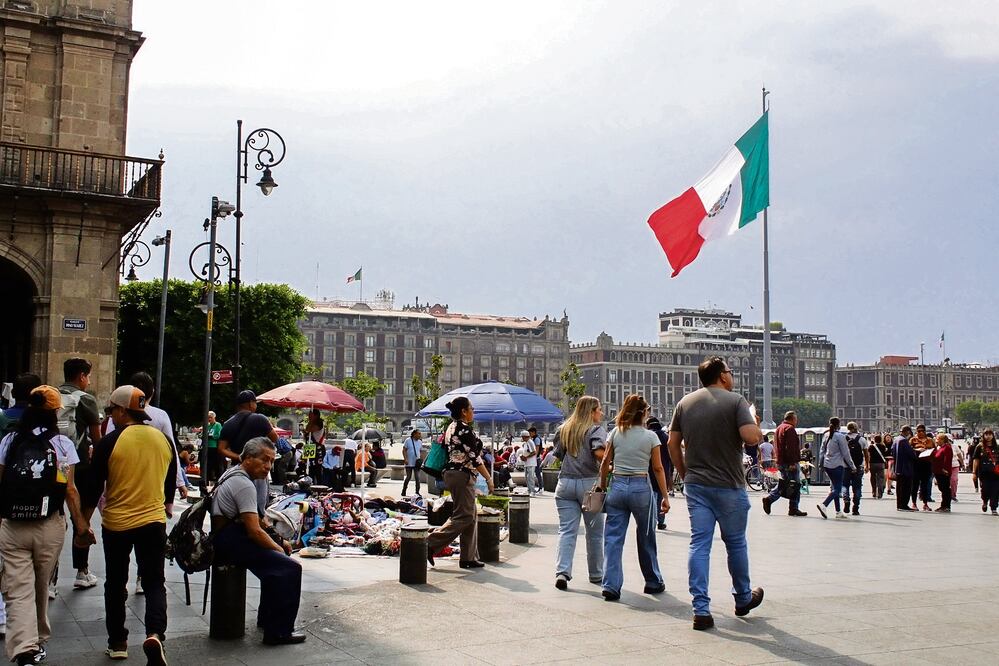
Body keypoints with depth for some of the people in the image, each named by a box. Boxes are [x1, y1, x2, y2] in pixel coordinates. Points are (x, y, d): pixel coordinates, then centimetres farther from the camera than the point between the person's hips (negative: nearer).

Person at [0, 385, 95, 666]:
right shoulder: (62, 443, -2)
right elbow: (69, 489, -5)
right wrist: (81, 524, 0)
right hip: (49, 527, 0)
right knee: (40, 588, 18)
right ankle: (38, 641, 33)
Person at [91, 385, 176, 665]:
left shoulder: (109, 442, -11)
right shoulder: (163, 439, 1)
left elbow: (95, 485, -6)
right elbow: (171, 481, 13)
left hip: (116, 523, -2)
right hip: (154, 520, 2)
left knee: (116, 583, 15)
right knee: (154, 582, 7)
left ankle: (117, 642, 22)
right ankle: (155, 633, -15)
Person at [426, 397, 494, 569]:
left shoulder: (451, 427, 14)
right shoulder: (465, 429, -16)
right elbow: (474, 458, -18)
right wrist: (488, 479, -11)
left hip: (451, 472, 10)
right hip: (463, 475, -10)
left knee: (470, 516, 12)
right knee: (464, 516, -7)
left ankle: (469, 558, 14)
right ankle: (430, 544, -10)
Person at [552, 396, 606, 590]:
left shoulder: (563, 430, 14)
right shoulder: (596, 430, -4)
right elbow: (599, 452, -20)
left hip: (565, 484, 4)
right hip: (589, 483, -4)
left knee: (566, 530, 0)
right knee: (594, 532, 10)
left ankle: (562, 572, -14)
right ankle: (596, 574, 20)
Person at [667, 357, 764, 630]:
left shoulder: (685, 402, 7)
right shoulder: (735, 401, -8)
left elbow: (673, 444, 7)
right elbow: (752, 436, -20)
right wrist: (755, 420, 2)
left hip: (695, 485, 4)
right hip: (729, 485, -3)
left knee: (699, 544, 2)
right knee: (735, 543, 14)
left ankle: (701, 610, -2)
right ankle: (743, 598, 32)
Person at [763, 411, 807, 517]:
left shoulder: (778, 428, 20)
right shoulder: (789, 429, -12)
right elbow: (790, 447, -21)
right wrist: (792, 462, -23)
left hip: (781, 462, 10)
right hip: (790, 462, -9)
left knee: (784, 483, 17)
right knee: (795, 485, -3)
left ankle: (769, 499, 7)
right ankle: (793, 509, -1)